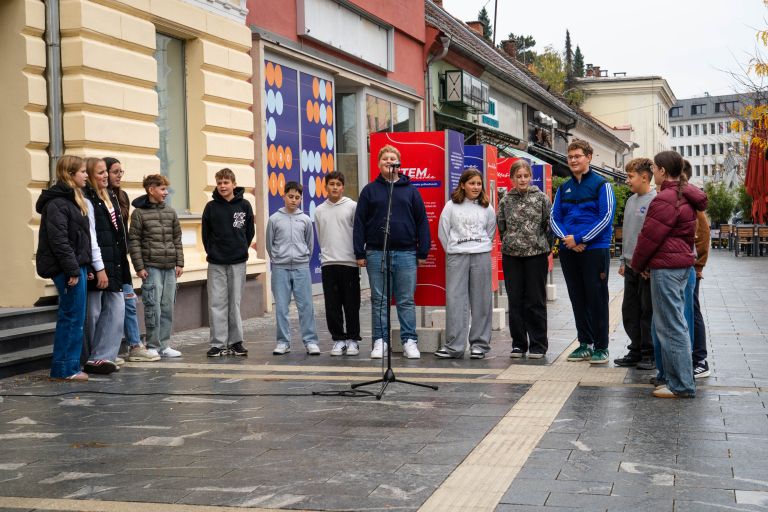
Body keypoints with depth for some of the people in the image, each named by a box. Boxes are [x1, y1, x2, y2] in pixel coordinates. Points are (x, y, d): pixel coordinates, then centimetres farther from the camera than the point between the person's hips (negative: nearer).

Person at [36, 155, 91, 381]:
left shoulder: (72, 199, 18)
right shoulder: (57, 203, -13)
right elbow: (58, 240, -19)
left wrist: (83, 267, 16)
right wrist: (72, 270, -21)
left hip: (77, 265, 10)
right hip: (67, 267, -10)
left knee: (69, 318, 12)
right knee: (73, 318, -6)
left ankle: (65, 367, 18)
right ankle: (66, 369, 1)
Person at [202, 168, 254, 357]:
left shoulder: (244, 205, 0)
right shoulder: (211, 206, -1)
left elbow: (250, 232, 8)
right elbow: (205, 233, 6)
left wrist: (242, 249, 5)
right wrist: (211, 252, 3)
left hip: (238, 262, 0)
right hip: (216, 263, 0)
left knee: (235, 303, 6)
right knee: (217, 303, 0)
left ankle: (236, 341, 14)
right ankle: (218, 343, 4)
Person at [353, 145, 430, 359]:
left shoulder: (410, 190, 9)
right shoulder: (369, 190, 8)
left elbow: (422, 222, 8)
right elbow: (359, 223, 6)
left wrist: (422, 252, 2)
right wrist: (360, 253, 0)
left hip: (406, 253, 0)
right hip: (376, 253, 0)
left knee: (406, 301, 2)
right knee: (379, 300, 4)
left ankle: (410, 341, 7)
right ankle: (380, 341, 9)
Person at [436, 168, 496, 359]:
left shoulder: (486, 208, 9)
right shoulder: (451, 206, 4)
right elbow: (443, 232, 6)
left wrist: (483, 248, 10)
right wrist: (452, 251, 5)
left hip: (481, 257, 1)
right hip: (457, 257, -1)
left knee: (481, 300, 3)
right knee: (455, 300, -5)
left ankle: (479, 344, 10)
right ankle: (453, 345, -2)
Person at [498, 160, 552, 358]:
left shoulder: (541, 198, 0)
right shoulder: (506, 200, 6)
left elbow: (550, 224, 2)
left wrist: (543, 245, 2)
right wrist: (510, 243, 10)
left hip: (536, 255, -2)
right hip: (511, 255, 2)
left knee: (536, 301, 2)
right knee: (515, 301, 6)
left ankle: (538, 345, 10)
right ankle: (518, 344, 15)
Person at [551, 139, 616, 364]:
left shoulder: (601, 185, -2)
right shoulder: (564, 188, 14)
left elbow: (606, 217, -11)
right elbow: (554, 217, 11)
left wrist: (580, 239, -16)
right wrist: (566, 238, -9)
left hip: (595, 250, -5)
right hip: (568, 251, 5)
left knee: (597, 299, -2)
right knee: (578, 299, 10)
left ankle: (601, 347, 6)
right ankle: (585, 344, 20)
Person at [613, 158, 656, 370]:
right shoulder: (631, 200, 14)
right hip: (631, 267, 8)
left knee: (648, 311, 0)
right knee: (629, 310, 11)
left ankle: (649, 354, 9)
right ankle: (636, 351, 21)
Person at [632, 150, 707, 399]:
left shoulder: (666, 199, -17)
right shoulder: (686, 197, 15)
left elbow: (650, 236, -16)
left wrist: (637, 264, 0)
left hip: (666, 266, -10)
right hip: (683, 263, 10)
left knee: (671, 326, -5)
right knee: (673, 323, 15)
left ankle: (681, 385, -1)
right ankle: (675, 378, 20)